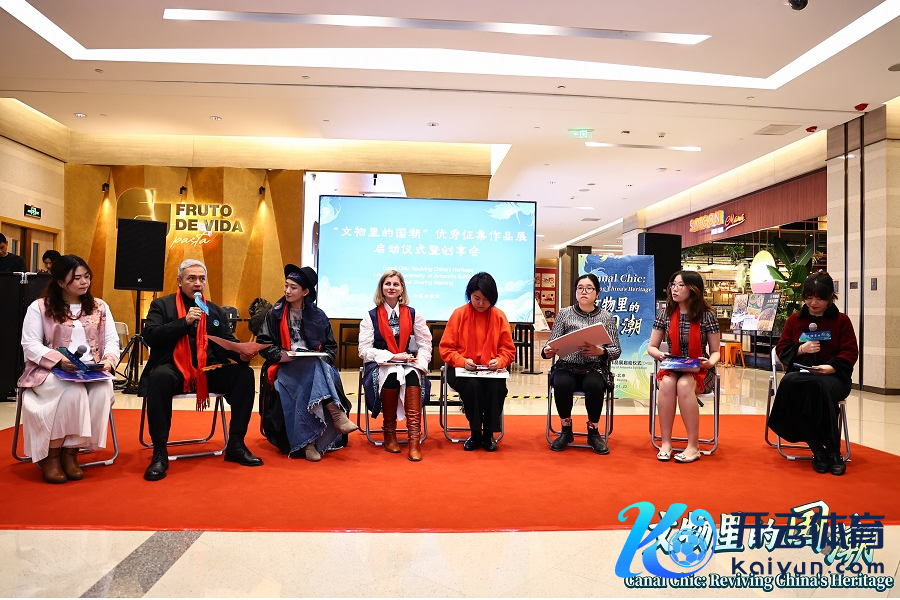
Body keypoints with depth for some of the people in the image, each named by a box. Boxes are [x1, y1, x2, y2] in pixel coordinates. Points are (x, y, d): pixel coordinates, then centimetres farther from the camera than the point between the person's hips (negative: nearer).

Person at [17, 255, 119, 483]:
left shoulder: (100, 307, 14)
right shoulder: (40, 307, 4)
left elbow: (112, 341, 10)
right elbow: (30, 345, -4)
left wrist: (109, 360, -12)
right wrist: (59, 360, -20)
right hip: (50, 370, -3)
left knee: (103, 391, -31)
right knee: (72, 391, -35)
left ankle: (71, 451, -16)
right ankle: (51, 455, -16)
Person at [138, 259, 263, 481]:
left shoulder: (216, 312, 18)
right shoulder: (162, 305, 10)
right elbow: (150, 336, -5)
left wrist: (242, 354, -13)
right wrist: (184, 322, -15)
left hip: (207, 371, 4)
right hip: (174, 369, -3)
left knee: (244, 373, -21)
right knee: (160, 377, -37)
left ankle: (236, 444, -11)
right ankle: (160, 452, -26)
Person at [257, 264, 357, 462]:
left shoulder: (318, 316, 13)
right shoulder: (275, 314, 10)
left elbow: (331, 347, 14)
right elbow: (262, 342, 5)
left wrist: (322, 359, -8)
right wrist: (280, 355, -14)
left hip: (315, 366, 2)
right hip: (285, 367, -2)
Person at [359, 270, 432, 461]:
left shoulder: (413, 314, 13)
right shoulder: (371, 316, 8)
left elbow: (425, 344, 8)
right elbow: (364, 349, -2)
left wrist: (420, 361, -13)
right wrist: (392, 356, -15)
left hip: (408, 365, 1)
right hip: (379, 365, -1)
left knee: (413, 375, -34)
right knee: (391, 375, -36)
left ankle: (414, 438, -39)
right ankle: (389, 433, -19)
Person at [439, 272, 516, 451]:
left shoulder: (499, 316, 4)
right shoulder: (459, 314, 0)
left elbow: (508, 350, 7)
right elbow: (446, 348, -1)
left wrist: (499, 361, -14)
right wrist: (463, 361, -17)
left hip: (491, 371, 1)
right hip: (462, 370, -1)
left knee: (497, 387, -31)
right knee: (472, 386, -33)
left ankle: (488, 433, -5)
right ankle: (475, 433, -8)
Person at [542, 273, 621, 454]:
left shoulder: (606, 317, 7)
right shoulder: (564, 314, 8)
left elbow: (616, 350, 3)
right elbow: (552, 343, 4)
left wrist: (600, 351, -18)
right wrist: (548, 351, -20)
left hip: (595, 368, 0)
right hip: (567, 367, 1)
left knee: (594, 385, -34)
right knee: (561, 384, -32)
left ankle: (593, 431, -7)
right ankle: (566, 431, -7)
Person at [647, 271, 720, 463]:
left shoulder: (707, 315, -4)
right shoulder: (665, 313, 1)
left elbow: (715, 351, 1)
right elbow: (651, 347, 7)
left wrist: (710, 362, -22)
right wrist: (661, 355, -16)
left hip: (700, 371, -2)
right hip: (672, 368, 2)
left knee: (684, 384, -36)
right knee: (667, 383, -34)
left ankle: (693, 446, -27)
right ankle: (665, 442, -25)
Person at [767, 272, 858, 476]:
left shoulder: (841, 320, 10)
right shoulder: (794, 320, 16)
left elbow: (850, 352, 2)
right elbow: (781, 349, 13)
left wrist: (832, 367, -17)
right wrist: (800, 349, -8)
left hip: (833, 375, -2)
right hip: (799, 372, 2)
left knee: (820, 386, -40)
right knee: (790, 383, -36)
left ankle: (833, 450, -23)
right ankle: (817, 450, -26)